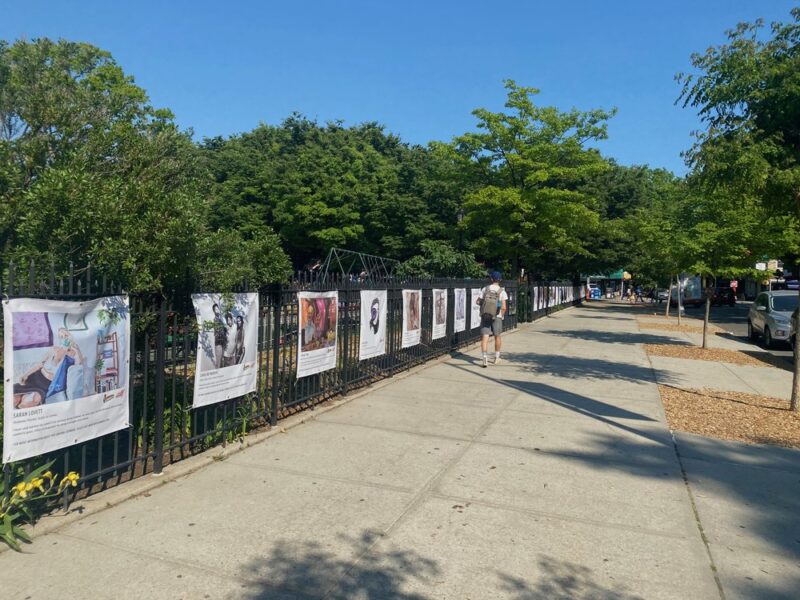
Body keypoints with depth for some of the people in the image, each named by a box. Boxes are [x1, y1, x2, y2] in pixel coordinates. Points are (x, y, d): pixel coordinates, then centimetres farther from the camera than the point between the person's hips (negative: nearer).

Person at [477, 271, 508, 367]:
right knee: (497, 336, 16)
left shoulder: (485, 289, 0)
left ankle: (484, 358, -19)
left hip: (485, 316, 1)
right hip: (497, 316, -1)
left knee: (485, 337, -3)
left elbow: (478, 301, 0)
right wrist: (502, 315, 5)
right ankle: (497, 357, 28)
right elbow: (504, 307, -11)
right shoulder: (502, 292, -6)